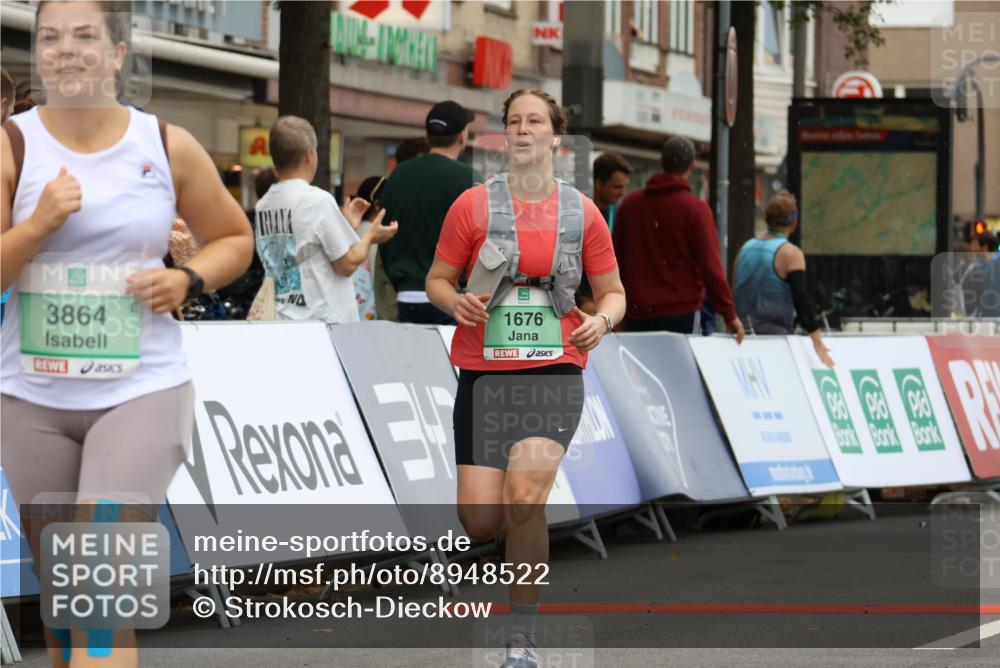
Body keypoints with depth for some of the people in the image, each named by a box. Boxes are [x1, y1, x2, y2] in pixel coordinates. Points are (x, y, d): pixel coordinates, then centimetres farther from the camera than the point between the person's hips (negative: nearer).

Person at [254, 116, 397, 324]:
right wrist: (370, 236, 9)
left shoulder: (263, 206, 8)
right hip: (326, 323, -7)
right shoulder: (318, 201, -13)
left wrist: (346, 221, 27)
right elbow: (348, 264, -10)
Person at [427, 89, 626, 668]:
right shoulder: (473, 205, 3)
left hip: (554, 370, -1)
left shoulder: (583, 213, 5)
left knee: (525, 496, -22)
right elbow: (437, 278, 9)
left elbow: (612, 292, 13)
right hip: (484, 371, 1)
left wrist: (601, 321, -9)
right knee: (480, 522, -6)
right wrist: (455, 301, -14)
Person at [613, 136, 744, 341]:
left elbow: (617, 259, 13)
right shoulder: (695, 209, -8)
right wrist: (729, 314, -4)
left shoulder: (630, 204, 6)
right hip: (682, 313, -4)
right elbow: (711, 266, -10)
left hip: (637, 312, 4)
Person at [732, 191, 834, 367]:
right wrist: (818, 344, -16)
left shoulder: (746, 249, 10)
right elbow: (801, 300, -16)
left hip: (744, 336, 6)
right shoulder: (790, 253, -8)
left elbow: (735, 294, 16)